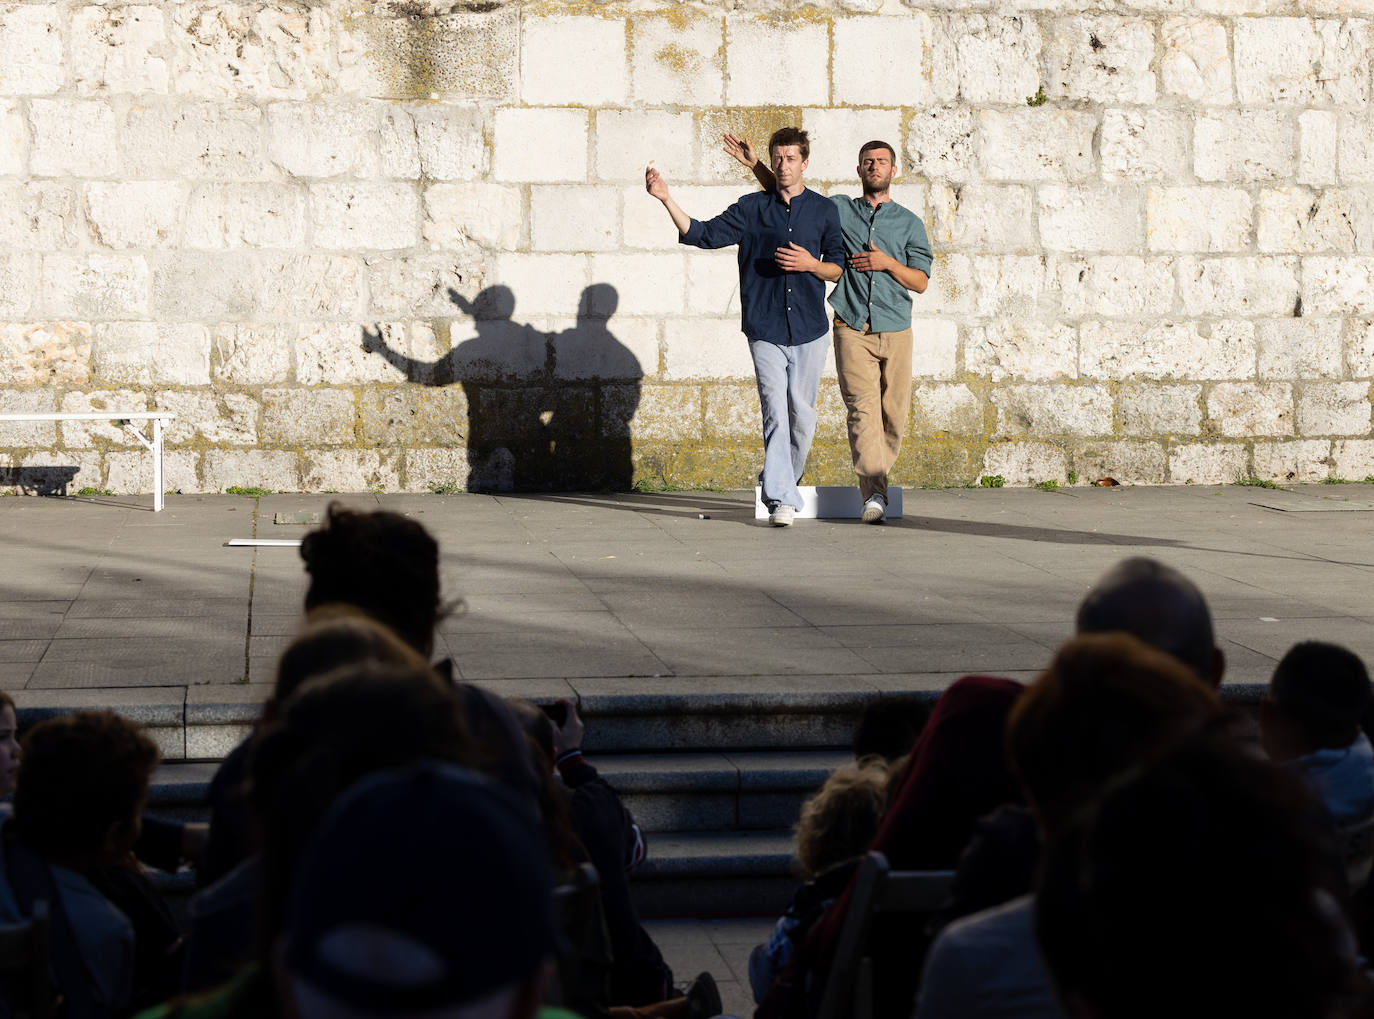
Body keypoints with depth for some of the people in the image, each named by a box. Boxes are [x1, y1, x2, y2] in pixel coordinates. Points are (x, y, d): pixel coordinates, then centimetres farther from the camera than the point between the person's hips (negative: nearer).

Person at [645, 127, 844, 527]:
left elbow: (838, 269, 11)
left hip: (808, 330, 1)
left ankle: (781, 483, 28)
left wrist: (810, 264, -10)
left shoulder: (824, 210, 8)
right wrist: (666, 198, -8)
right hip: (765, 329, -1)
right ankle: (781, 499, -12)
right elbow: (703, 234, 2)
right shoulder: (752, 208, 6)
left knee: (801, 418, 8)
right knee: (775, 413, -10)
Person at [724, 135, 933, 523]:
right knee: (862, 408, -14)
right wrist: (755, 164, 13)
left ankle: (875, 478, 21)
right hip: (852, 330, -1)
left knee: (894, 414, 1)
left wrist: (887, 263, -9)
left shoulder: (909, 223, 11)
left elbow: (921, 282, 7)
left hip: (895, 331, 2)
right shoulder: (838, 209, 12)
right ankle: (874, 493, -23)